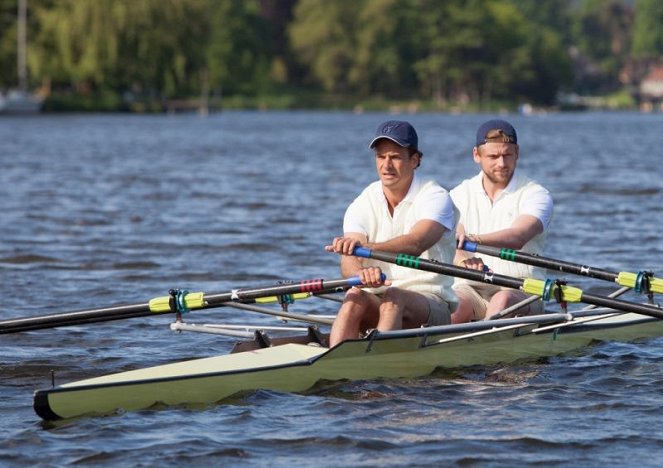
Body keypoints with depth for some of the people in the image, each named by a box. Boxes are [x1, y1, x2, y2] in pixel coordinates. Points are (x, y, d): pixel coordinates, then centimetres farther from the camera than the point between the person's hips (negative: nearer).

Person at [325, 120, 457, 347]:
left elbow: (415, 245, -28)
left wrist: (365, 247, -45)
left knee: (394, 297, -34)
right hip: (376, 304, 3)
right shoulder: (362, 205, 5)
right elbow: (348, 263, -11)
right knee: (354, 296, -29)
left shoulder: (436, 198, -7)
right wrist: (361, 275, -37)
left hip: (431, 304, -3)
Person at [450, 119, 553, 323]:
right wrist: (463, 261, -30)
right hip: (470, 287, 2)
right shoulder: (461, 195, 10)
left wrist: (473, 239, -41)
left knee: (502, 301, -37)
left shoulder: (535, 195, 0)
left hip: (521, 290, -2)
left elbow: (518, 237, -21)